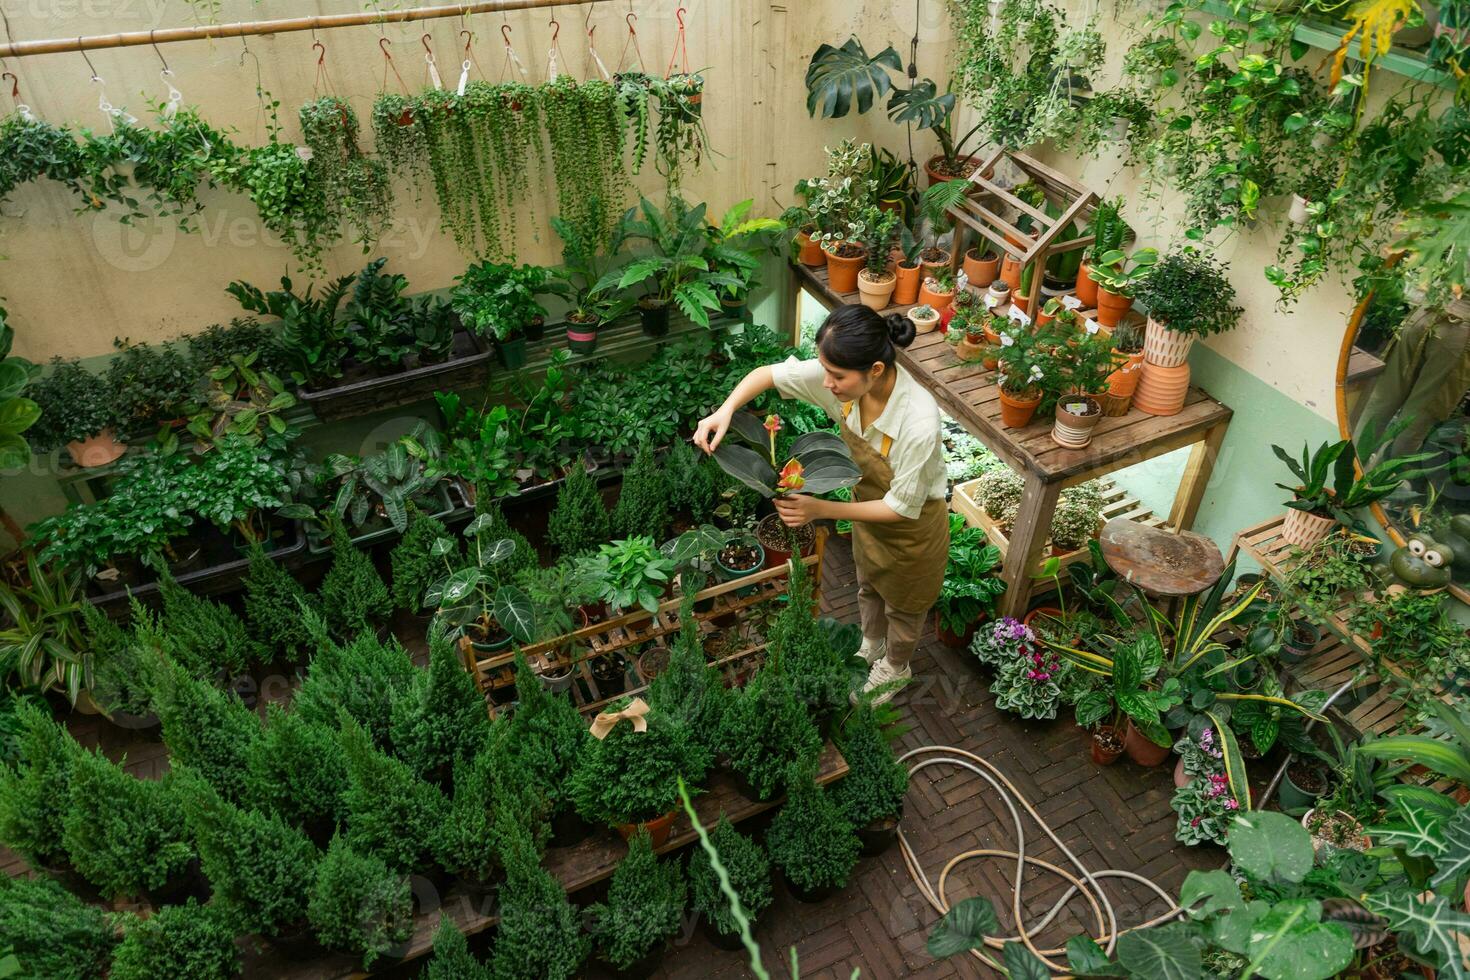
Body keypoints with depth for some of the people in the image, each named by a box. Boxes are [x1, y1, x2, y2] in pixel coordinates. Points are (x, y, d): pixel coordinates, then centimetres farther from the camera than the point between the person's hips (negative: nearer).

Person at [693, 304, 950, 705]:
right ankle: (871, 647, 64)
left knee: (902, 604, 25)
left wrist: (821, 510, -35)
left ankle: (895, 668, 56)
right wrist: (725, 410, -29)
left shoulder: (918, 421, -43)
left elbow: (902, 507, -30)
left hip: (912, 526, -5)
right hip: (869, 509, 6)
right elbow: (768, 374, -12)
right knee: (868, 586, 32)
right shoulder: (839, 377, -27)